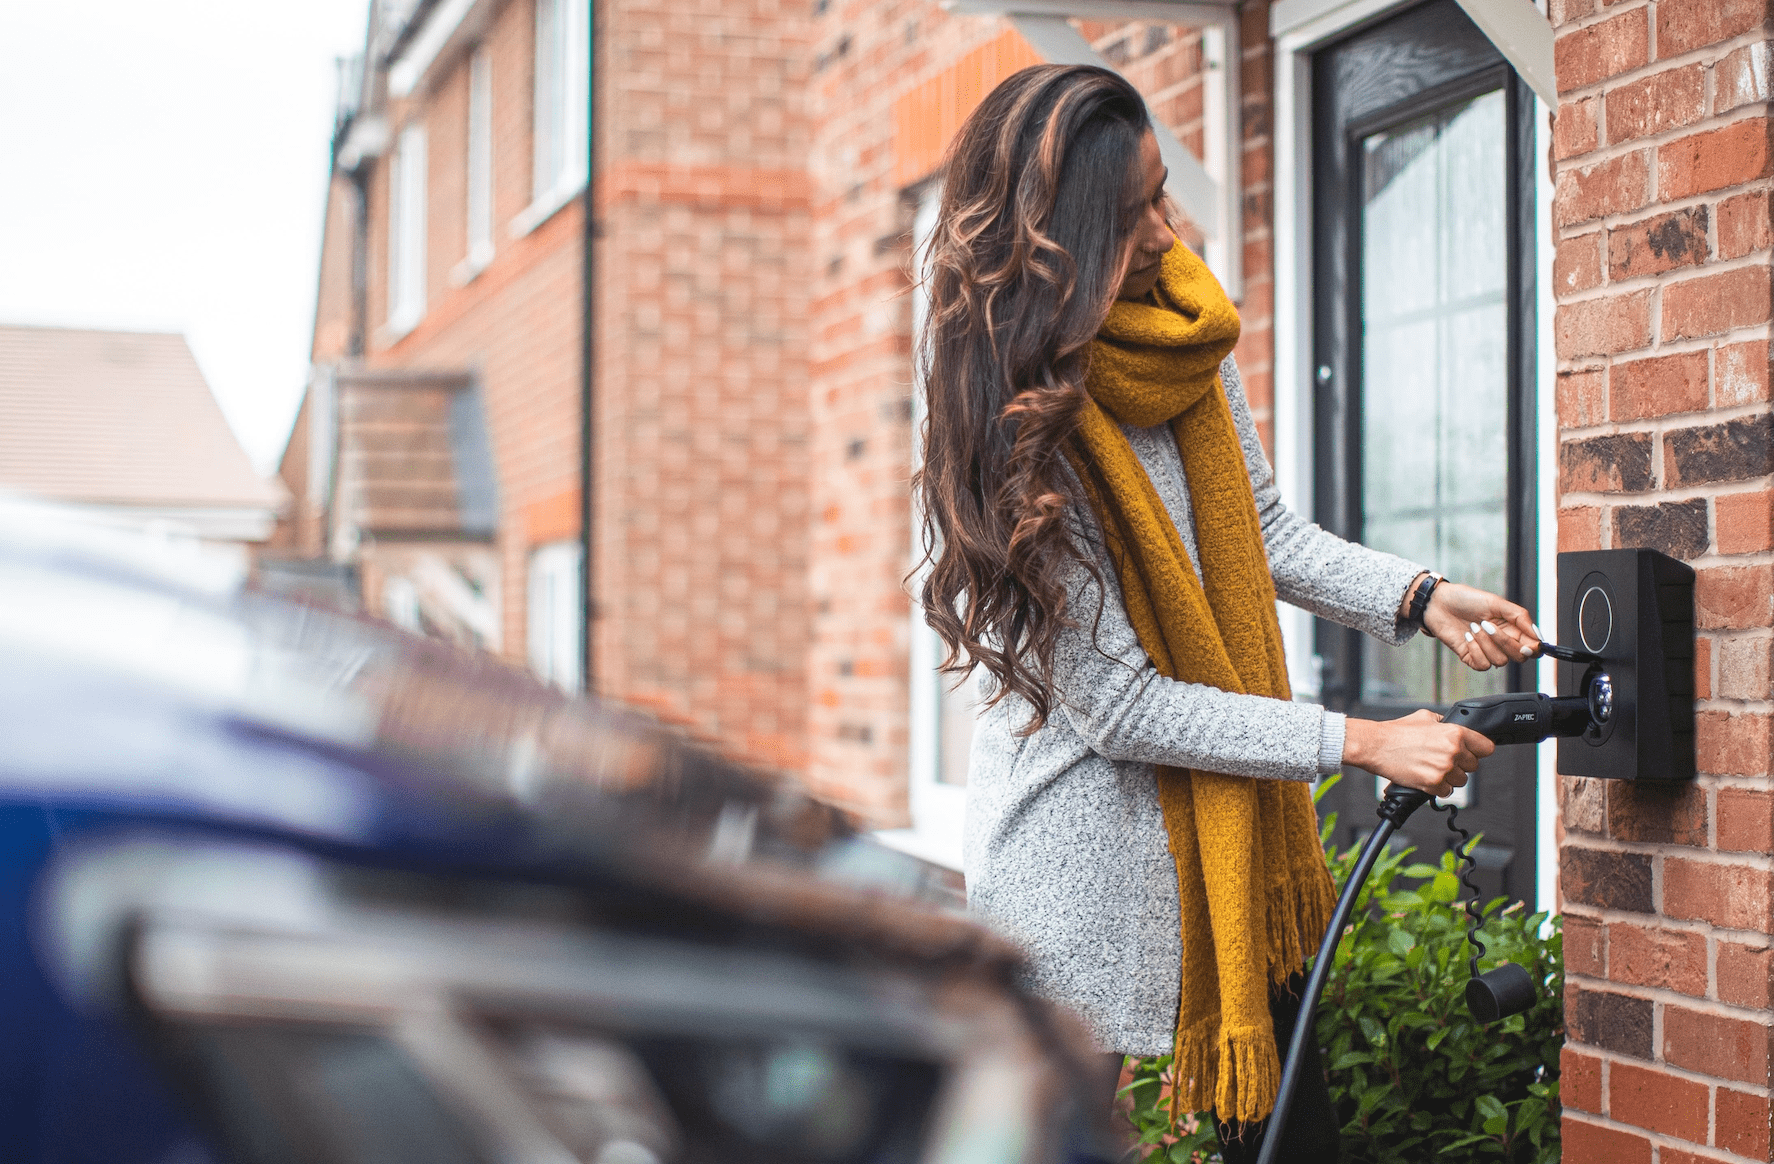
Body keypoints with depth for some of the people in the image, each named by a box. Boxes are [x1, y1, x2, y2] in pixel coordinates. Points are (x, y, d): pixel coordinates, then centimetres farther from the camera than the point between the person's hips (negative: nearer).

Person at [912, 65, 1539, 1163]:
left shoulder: (1182, 333, -2)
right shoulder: (1014, 428, -23)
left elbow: (1262, 530, 12)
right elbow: (1120, 706, -20)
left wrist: (1420, 597, -4)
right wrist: (1362, 742, -18)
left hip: (1229, 820, 7)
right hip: (1081, 848, -7)